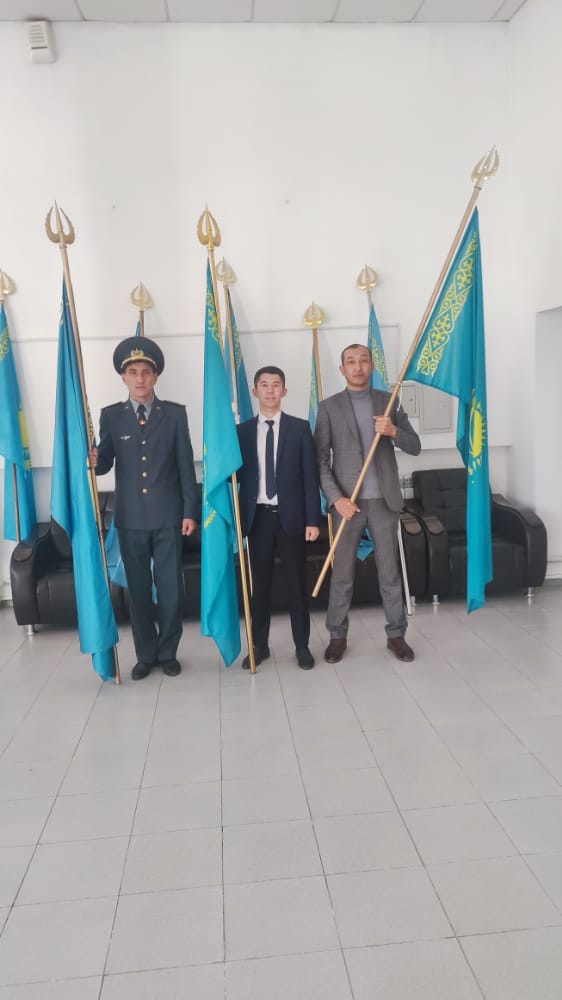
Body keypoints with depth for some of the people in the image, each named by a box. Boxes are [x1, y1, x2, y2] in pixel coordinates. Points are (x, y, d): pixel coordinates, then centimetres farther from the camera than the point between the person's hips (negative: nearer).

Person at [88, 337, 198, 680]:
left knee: (170, 588, 6)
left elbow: (186, 466, 0)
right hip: (130, 518, 1)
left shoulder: (175, 414, 1)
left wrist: (190, 511, -4)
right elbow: (105, 463, 2)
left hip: (168, 517, -1)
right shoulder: (111, 416, 4)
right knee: (138, 589, 9)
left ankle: (168, 652, 23)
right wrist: (93, 460, -22)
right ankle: (146, 654, 23)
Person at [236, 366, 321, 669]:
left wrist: (312, 519, -6)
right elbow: (236, 474, 6)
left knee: (296, 583, 6)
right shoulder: (242, 431, 6)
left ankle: (302, 645, 18)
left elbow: (310, 476, -1)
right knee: (259, 583, 9)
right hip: (257, 517, 1)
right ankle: (259, 645, 21)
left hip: (290, 516, -1)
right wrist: (238, 518, -5)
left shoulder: (299, 428, 2)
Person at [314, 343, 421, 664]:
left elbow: (415, 446, 5)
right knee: (342, 575, 7)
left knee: (390, 572, 9)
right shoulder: (329, 407, 1)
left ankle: (396, 634, 21)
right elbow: (321, 459, -4)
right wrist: (336, 498, -15)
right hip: (347, 502, -1)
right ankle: (338, 636, 20)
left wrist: (393, 431, -16)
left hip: (383, 501, 1)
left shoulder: (389, 401, 7)